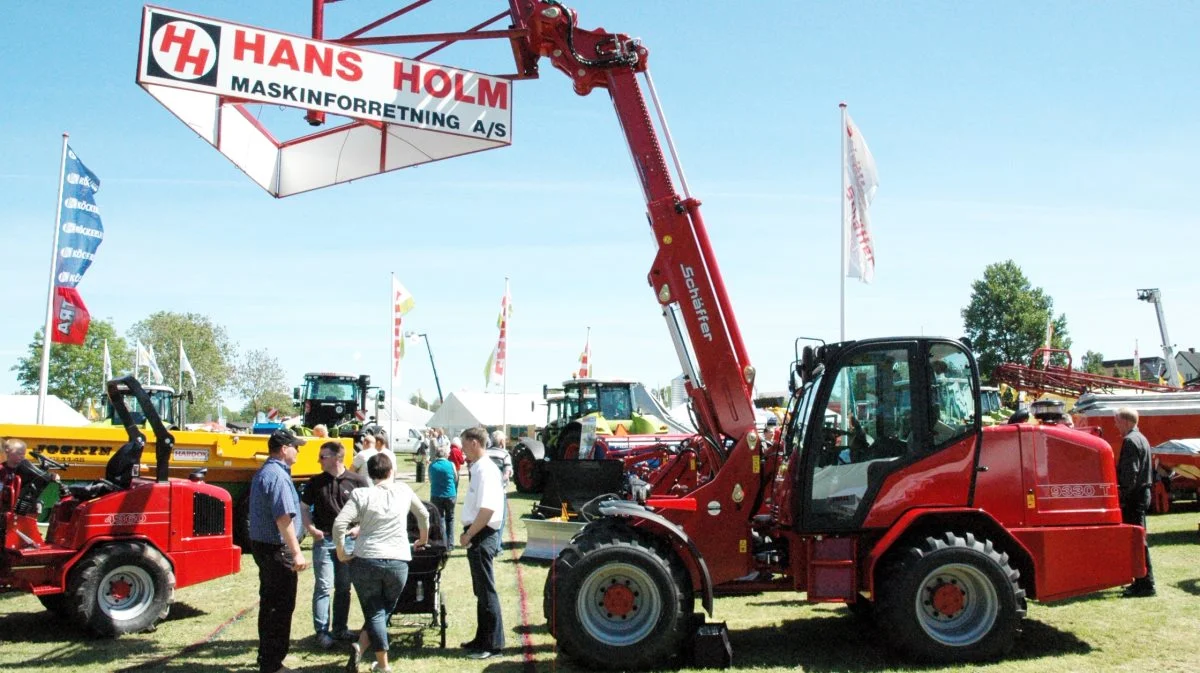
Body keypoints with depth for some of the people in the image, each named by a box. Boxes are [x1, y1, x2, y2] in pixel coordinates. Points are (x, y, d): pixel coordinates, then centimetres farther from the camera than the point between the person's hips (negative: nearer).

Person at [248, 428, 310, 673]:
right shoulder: (278, 476, -19)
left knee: (270, 604, 18)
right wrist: (296, 552, -24)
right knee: (281, 607, -3)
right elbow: (283, 518, -25)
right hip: (277, 549, -10)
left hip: (262, 544, 10)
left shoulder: (263, 473, 14)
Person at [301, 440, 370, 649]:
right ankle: (322, 631, 4)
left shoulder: (357, 481, -3)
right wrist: (311, 529, -6)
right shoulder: (315, 482, 2)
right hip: (323, 539, 0)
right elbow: (304, 508, 9)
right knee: (323, 586, -3)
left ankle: (340, 629, 21)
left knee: (344, 587, 10)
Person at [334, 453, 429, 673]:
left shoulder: (361, 495, -2)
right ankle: (361, 647, -1)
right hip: (398, 563, 1)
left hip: (365, 561, -1)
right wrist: (423, 538, 37)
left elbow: (339, 523, -13)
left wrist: (341, 551, 0)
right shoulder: (403, 490, 5)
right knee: (383, 611, 16)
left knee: (374, 612, 8)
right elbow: (423, 515, 20)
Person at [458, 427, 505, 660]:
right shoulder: (478, 468, 12)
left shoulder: (486, 470, -19)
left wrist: (468, 535, -19)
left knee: (486, 591, -2)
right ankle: (482, 639, 28)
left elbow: (487, 509, -27)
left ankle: (493, 644, 6)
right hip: (478, 535, 10)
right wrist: (469, 534, 13)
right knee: (481, 590, 17)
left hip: (482, 536, -10)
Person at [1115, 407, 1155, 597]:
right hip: (1143, 492, 10)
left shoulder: (1130, 440, -15)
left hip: (1134, 496, -10)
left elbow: (1130, 473, -21)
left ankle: (1145, 584, -4)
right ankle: (1142, 581, 21)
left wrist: (1123, 497, -19)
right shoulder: (1141, 439, 17)